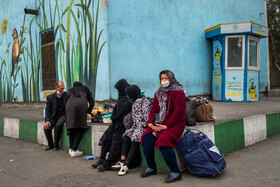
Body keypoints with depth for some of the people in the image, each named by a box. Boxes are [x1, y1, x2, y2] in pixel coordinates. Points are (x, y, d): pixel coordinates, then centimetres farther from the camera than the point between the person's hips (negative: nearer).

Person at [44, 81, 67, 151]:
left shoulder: (67, 95, -1)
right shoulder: (50, 97, 0)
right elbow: (47, 110, -4)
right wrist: (47, 121, -20)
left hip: (63, 116, -2)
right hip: (54, 117, 2)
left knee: (58, 126, -32)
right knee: (46, 127, -24)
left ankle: (56, 145, -10)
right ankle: (50, 144, 1)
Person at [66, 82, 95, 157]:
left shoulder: (70, 90, 36)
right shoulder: (85, 89, 33)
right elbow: (92, 103, 29)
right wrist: (87, 113, 42)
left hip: (70, 106, 2)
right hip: (81, 105, -2)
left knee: (71, 127, 12)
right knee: (81, 128, 3)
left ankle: (71, 149, 11)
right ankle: (74, 150, -4)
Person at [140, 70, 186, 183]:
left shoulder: (178, 92, -5)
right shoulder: (159, 93, 16)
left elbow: (178, 112, -13)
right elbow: (154, 109, 12)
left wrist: (166, 126, -19)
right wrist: (150, 123, -5)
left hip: (175, 123, -6)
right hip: (160, 123, 6)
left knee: (163, 141, -30)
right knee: (146, 138, -16)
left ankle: (176, 172, -17)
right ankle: (151, 168, 3)